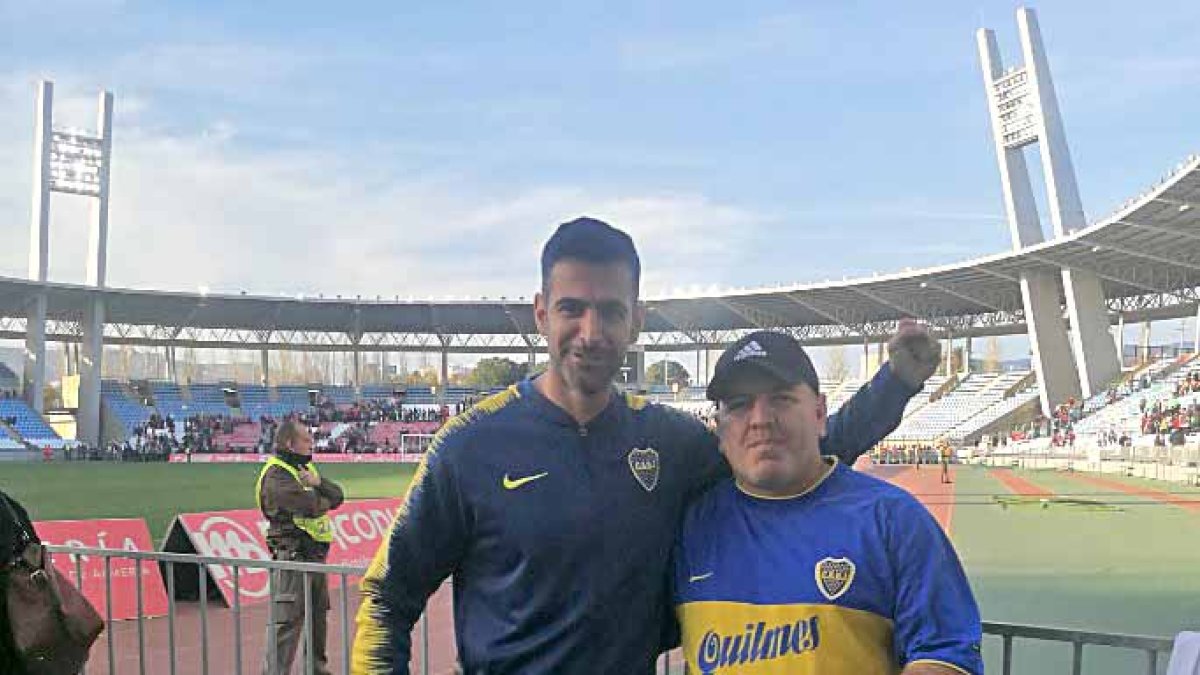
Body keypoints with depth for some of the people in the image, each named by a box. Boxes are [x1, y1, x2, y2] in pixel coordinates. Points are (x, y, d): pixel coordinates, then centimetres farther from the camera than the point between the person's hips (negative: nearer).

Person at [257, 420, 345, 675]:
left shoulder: (307, 468, 15)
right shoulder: (276, 474, -15)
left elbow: (337, 496, 6)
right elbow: (310, 505, -25)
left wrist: (318, 483, -14)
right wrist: (325, 500, -3)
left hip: (316, 555, 9)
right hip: (292, 556, -9)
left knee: (318, 614, 20)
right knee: (287, 620, -10)